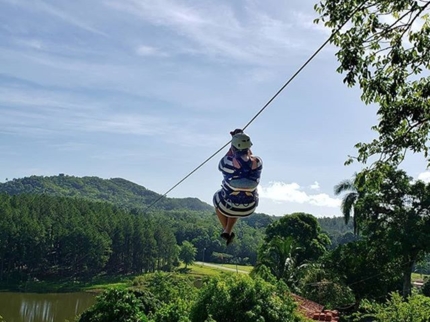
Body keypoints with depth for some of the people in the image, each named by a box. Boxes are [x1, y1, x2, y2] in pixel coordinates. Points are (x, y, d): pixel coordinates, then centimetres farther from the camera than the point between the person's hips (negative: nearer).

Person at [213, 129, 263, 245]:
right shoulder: (258, 162, -14)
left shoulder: (227, 162, -22)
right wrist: (245, 141, 16)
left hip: (227, 206, -2)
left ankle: (226, 230, 36)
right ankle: (228, 231, 34)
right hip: (249, 209, 2)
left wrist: (232, 147, 9)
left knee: (217, 198, 34)